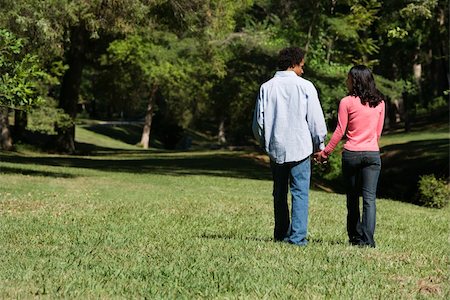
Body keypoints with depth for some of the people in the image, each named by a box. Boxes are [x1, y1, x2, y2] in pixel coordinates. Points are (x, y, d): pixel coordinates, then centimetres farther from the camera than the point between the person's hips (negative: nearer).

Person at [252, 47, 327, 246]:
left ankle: (281, 234, 19)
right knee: (300, 192, -1)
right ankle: (297, 236, -8)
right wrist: (320, 145, 9)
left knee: (279, 193, 15)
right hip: (300, 147, -3)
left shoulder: (266, 87, 3)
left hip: (275, 149, 4)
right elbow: (316, 120, -4)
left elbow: (258, 122, 7)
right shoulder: (305, 87, -5)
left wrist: (264, 143, 22)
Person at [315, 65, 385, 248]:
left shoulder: (347, 102, -6)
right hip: (372, 154, 2)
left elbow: (340, 131, -5)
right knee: (369, 198, -2)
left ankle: (355, 237, 17)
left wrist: (325, 152, 4)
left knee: (352, 198, 12)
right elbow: (379, 131, 12)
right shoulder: (379, 102, 4)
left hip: (351, 154, -1)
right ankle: (367, 239, -11)